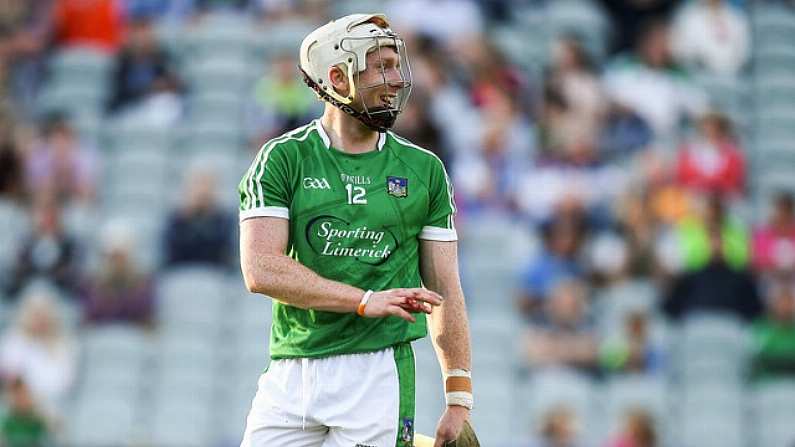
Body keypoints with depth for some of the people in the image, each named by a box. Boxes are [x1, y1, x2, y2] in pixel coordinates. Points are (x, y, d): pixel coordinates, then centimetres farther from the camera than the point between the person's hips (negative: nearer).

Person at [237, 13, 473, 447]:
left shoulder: (423, 170, 10)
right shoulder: (284, 160, 3)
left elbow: (444, 290, 10)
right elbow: (261, 270, -9)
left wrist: (459, 399, 4)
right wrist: (366, 300, -16)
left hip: (376, 374, 0)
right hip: (291, 374, 0)